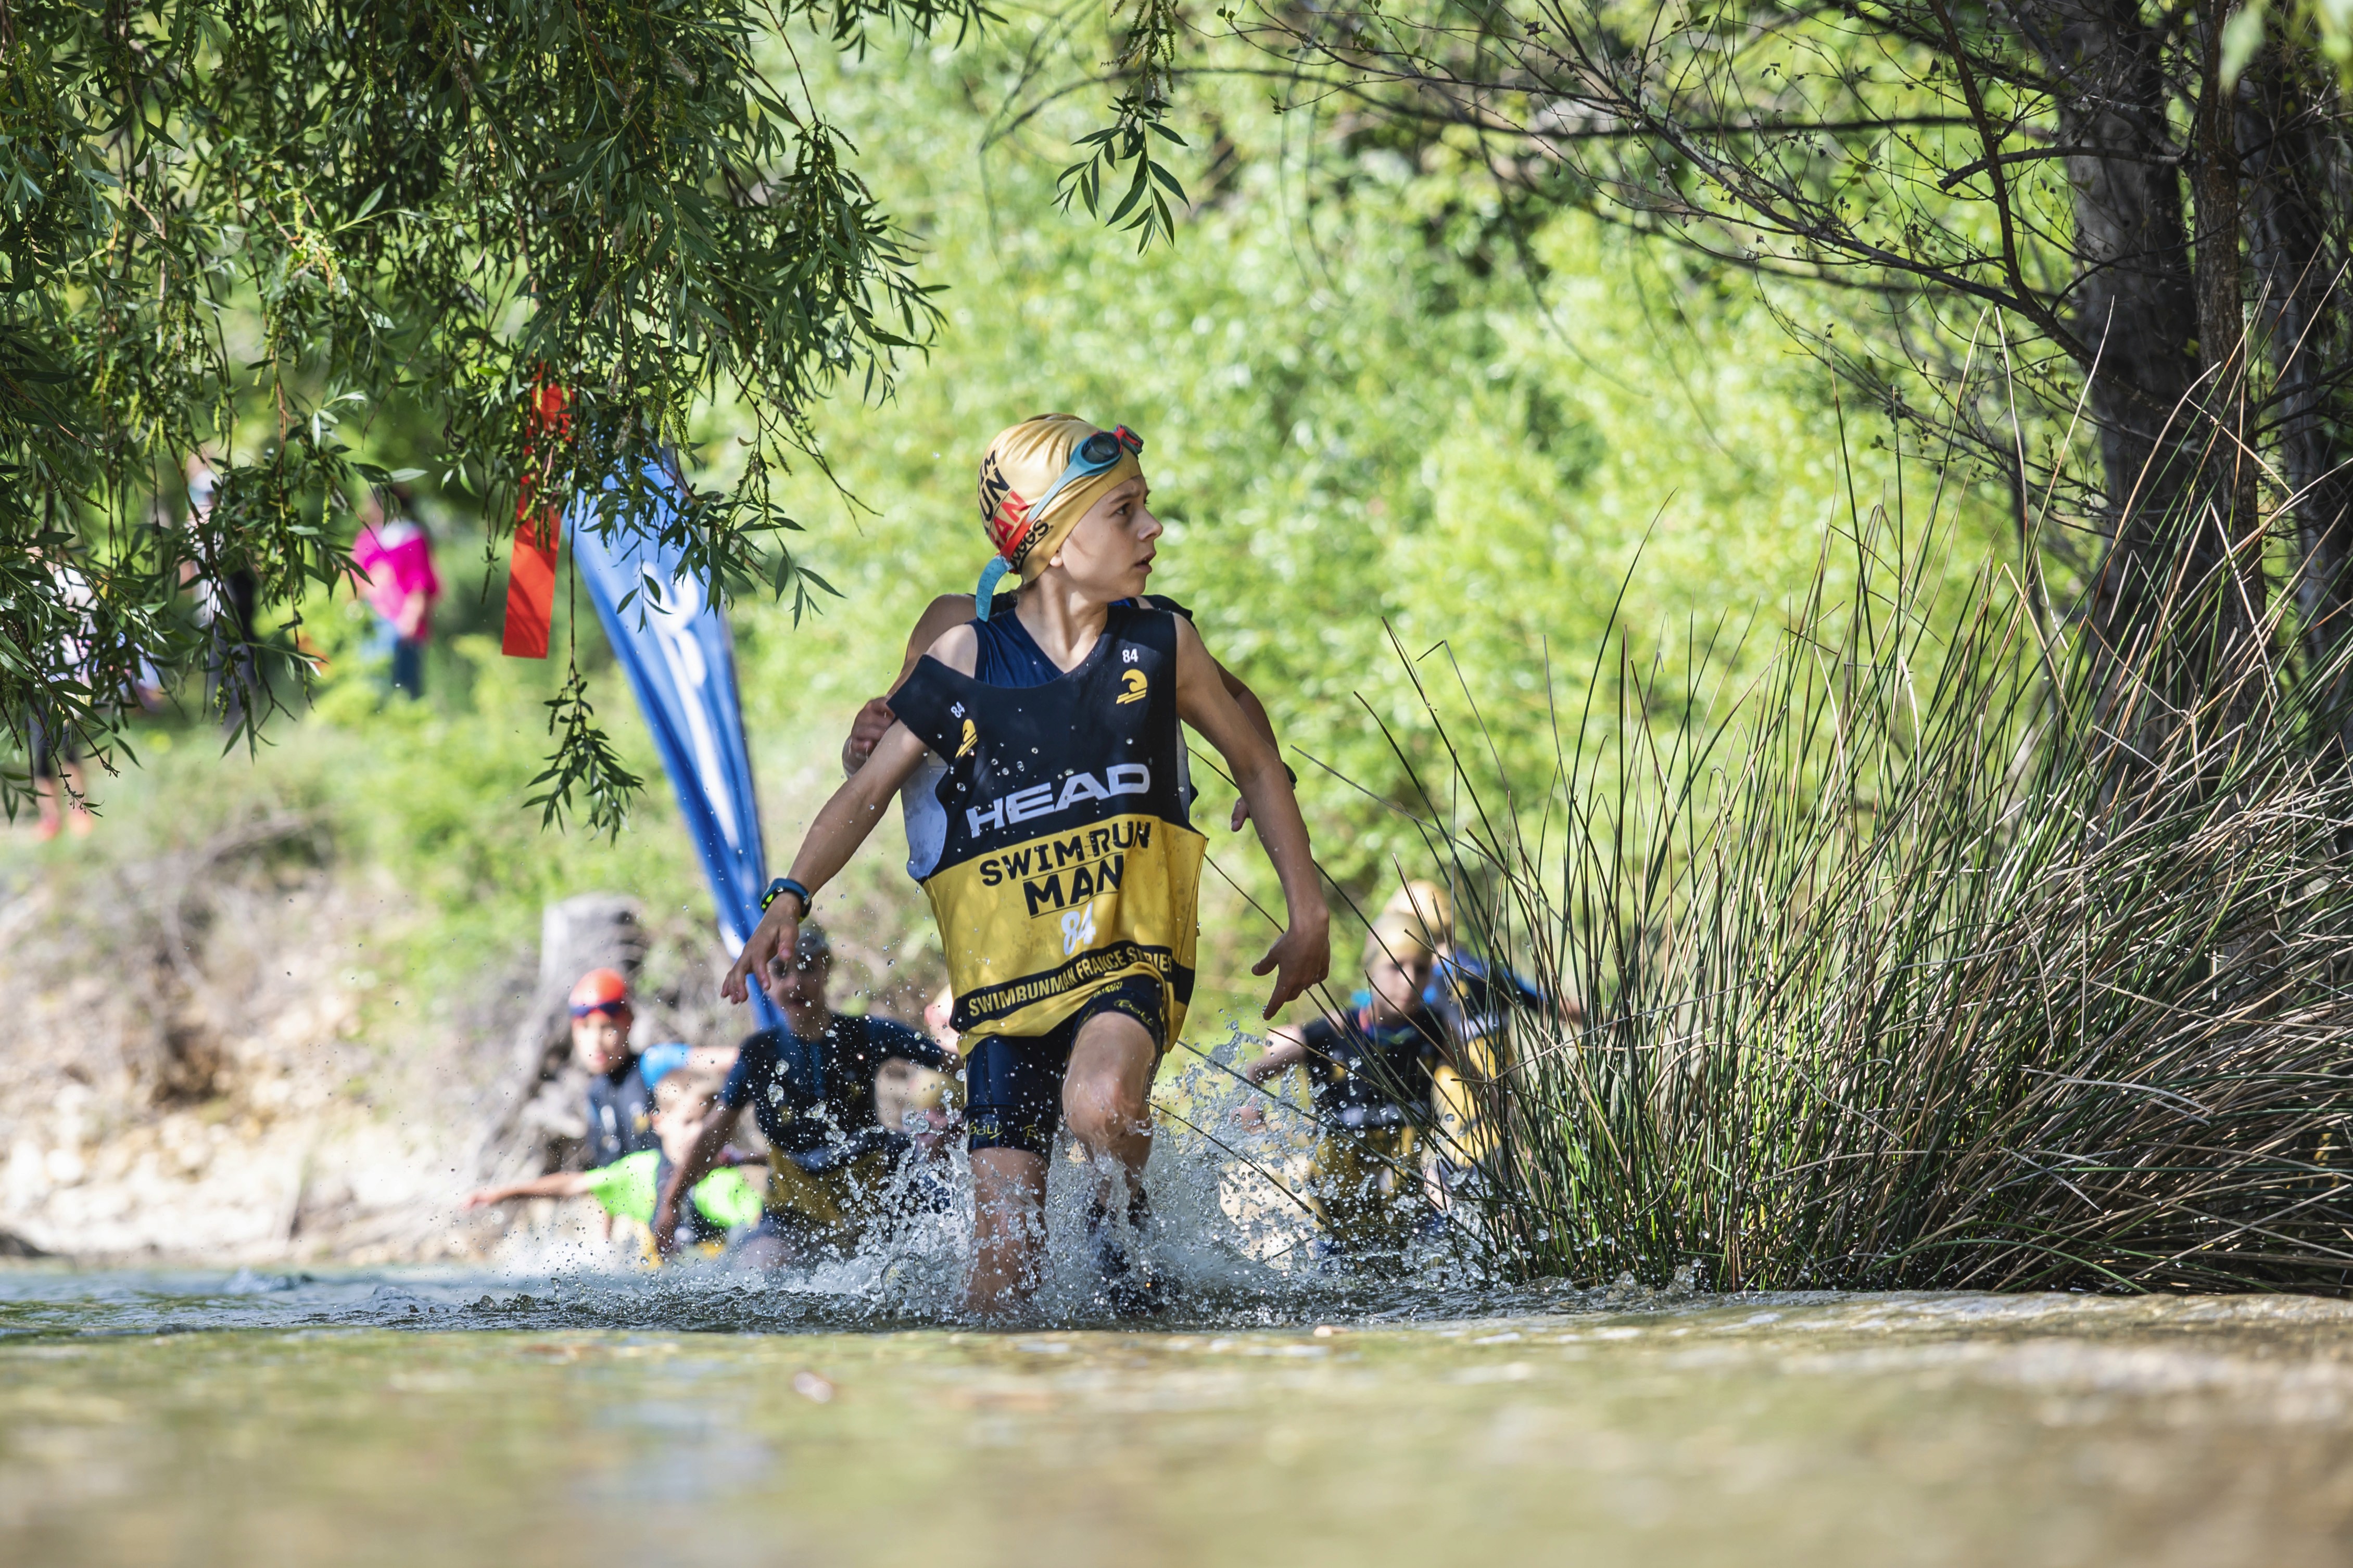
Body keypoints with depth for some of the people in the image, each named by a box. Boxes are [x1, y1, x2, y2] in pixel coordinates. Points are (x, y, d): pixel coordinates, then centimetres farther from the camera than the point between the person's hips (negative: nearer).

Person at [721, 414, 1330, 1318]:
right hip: (1004, 972, 0)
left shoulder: (1159, 647, 3)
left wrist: (1307, 911, 14)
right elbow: (871, 789, 5)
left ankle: (1121, 1221, -1)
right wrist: (792, 898, -9)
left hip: (1128, 951, 0)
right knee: (1006, 1262, -8)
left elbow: (1255, 767, 17)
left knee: (1099, 1104, -34)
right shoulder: (969, 659, 0)